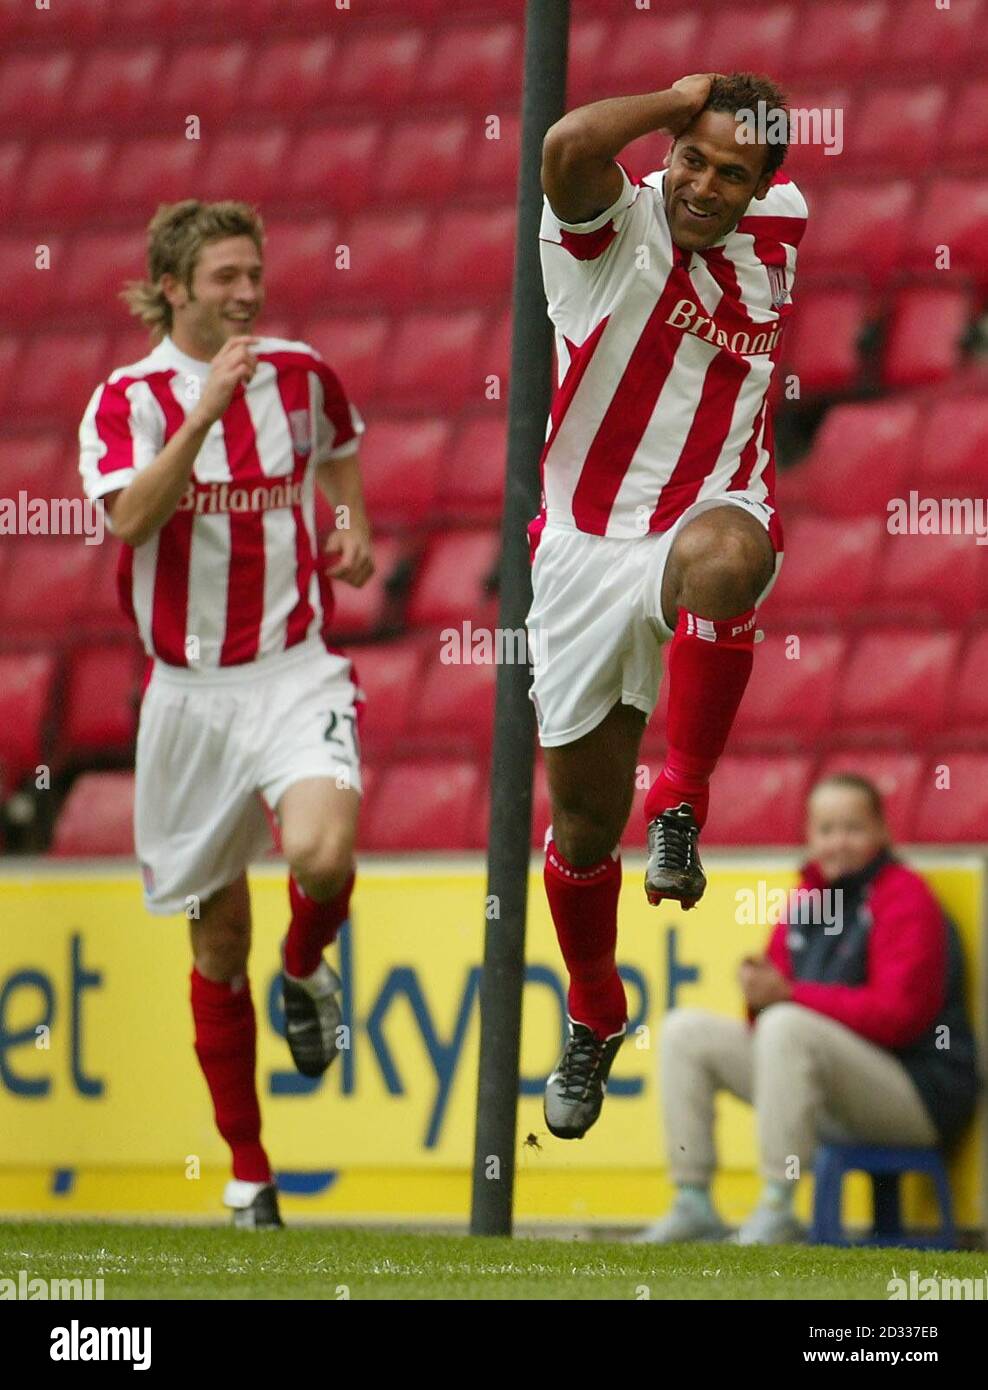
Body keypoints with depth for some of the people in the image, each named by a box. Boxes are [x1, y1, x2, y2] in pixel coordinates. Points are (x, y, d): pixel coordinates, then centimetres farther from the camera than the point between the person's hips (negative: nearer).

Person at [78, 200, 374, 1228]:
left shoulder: (300, 374, 4)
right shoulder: (128, 398, -5)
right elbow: (129, 518, -24)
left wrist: (356, 527, 9)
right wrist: (206, 408, -30)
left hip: (297, 672, 0)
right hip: (191, 690, 0)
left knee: (321, 854, -28)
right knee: (219, 935, 5)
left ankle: (306, 971, 8)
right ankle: (247, 1173, 18)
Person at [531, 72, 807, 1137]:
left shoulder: (774, 240, 4)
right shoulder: (617, 223, -9)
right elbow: (568, 147, -33)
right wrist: (680, 100, -18)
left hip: (712, 519, 1)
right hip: (585, 550, -1)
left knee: (720, 556, -41)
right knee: (581, 828, 9)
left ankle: (680, 809, -30)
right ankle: (593, 1019, 35)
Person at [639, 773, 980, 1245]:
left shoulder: (904, 900, -10)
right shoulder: (808, 896, 13)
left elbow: (897, 1013, -20)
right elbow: (778, 989, 15)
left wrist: (789, 995, -22)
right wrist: (760, 991, -11)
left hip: (916, 1096, -8)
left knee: (786, 1025, -34)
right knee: (685, 1031, 4)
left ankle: (776, 1215, -33)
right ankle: (693, 1208, -3)